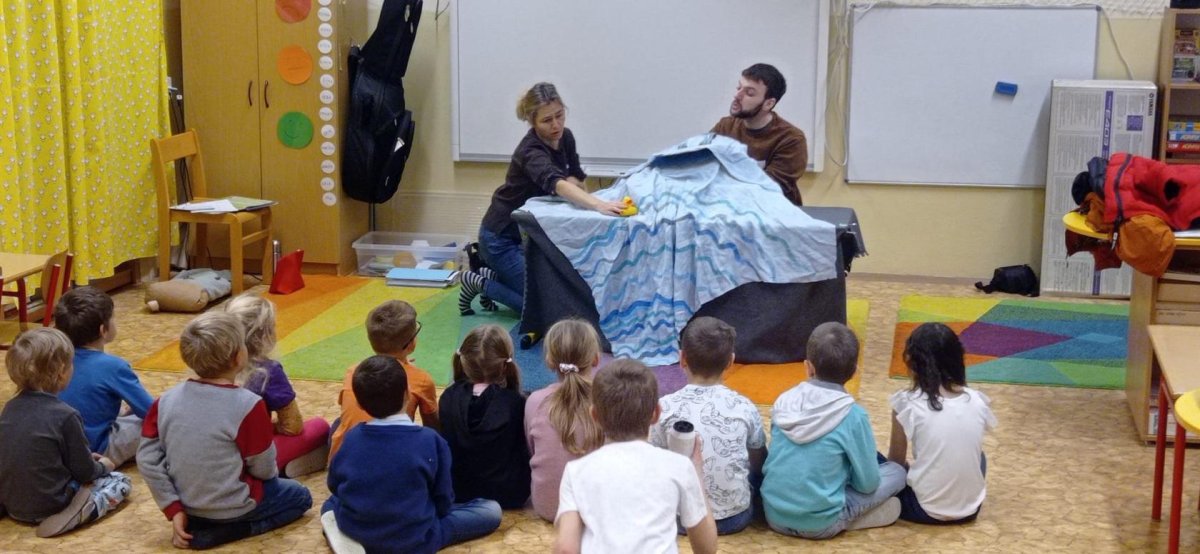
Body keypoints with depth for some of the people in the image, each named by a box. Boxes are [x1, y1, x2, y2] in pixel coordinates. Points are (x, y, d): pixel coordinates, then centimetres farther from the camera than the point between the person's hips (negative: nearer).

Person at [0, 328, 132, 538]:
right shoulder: (65, 415, -19)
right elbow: (85, 473, -11)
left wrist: (87, 459, 19)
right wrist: (102, 466, 12)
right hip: (48, 505, -6)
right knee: (121, 481, 11)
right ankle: (78, 513, -14)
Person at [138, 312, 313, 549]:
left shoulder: (165, 401, -8)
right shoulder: (248, 405, -23)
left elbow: (147, 459, -7)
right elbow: (263, 468, -13)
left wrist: (174, 509, -1)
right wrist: (273, 474, 11)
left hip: (186, 503, 8)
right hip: (230, 508, -7)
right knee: (299, 497, 16)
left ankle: (194, 525, 14)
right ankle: (230, 529, -2)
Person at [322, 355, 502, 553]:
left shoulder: (351, 437, -2)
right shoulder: (431, 441, -11)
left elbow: (334, 486, 12)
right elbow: (443, 500, -3)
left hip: (352, 533, 4)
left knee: (332, 502, 37)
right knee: (491, 509, 8)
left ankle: (340, 533, 1)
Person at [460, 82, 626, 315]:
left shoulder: (565, 137, -4)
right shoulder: (531, 152, -30)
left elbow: (576, 180, 5)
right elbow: (555, 183, -49)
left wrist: (568, 184, -20)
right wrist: (598, 205, -65)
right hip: (501, 237, -8)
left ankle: (497, 276, 22)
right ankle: (478, 283, 6)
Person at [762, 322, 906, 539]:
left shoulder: (784, 402, -1)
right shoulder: (853, 415, -15)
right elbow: (867, 483, -7)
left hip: (774, 516, 5)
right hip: (820, 524, -5)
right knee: (896, 472, 10)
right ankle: (844, 519, 0)